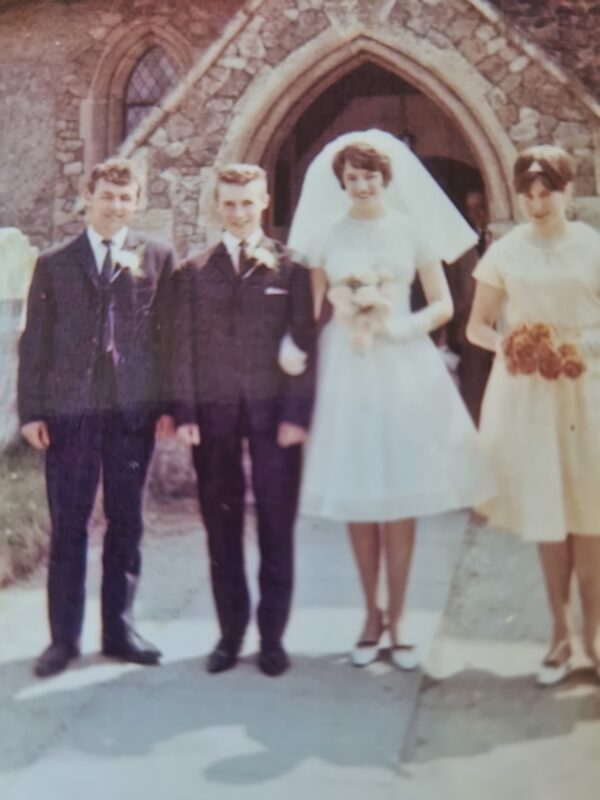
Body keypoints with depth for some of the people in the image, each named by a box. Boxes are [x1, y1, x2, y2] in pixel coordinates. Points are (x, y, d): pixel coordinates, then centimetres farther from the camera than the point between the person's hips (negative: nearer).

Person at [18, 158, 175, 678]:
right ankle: (64, 637, 14)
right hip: (69, 410, 0)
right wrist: (30, 410, 0)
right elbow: (35, 341, 6)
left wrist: (170, 403, -2)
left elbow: (170, 333, 4)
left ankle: (119, 630, 20)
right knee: (68, 526, 4)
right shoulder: (54, 265, 10)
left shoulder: (159, 259, 7)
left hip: (135, 409, 0)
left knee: (126, 523, 8)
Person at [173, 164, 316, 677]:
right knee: (222, 528, 7)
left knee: (276, 528, 4)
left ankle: (273, 635, 17)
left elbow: (304, 344, 0)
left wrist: (296, 413, -8)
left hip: (273, 411, -1)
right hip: (214, 413, 2)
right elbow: (184, 346, 5)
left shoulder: (290, 267, 4)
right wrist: (185, 413, -3)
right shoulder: (195, 271, 9)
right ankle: (230, 632, 20)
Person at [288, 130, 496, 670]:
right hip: (345, 368, 1)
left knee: (399, 496, 2)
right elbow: (308, 311, 6)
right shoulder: (323, 235, 6)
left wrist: (404, 326, -13)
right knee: (355, 496, 5)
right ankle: (371, 613, 21)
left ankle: (396, 617, 15)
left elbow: (444, 305, 3)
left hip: (402, 367, -1)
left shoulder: (413, 229, 4)